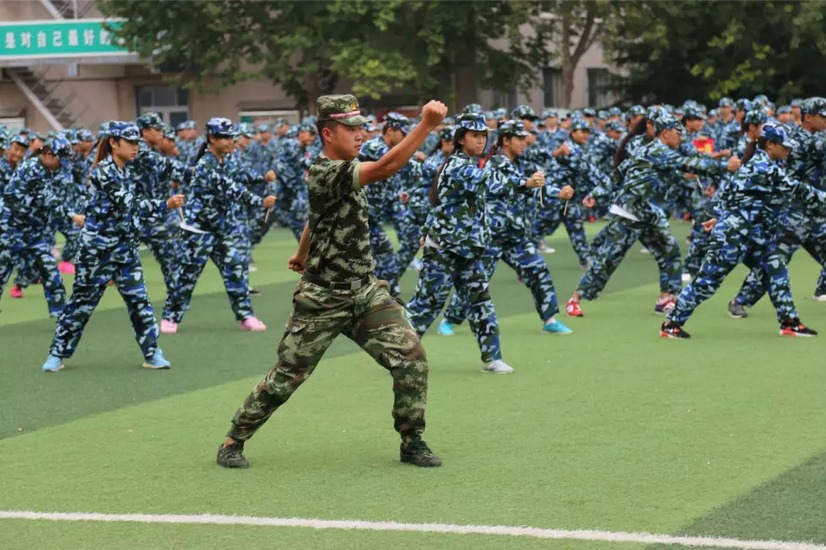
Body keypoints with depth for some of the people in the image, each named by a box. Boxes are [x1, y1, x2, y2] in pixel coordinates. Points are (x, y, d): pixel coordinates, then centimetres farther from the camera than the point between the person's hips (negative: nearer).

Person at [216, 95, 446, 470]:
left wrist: (303, 254, 44)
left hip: (366, 292, 8)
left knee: (411, 358, -6)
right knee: (286, 378, 3)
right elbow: (386, 167, -36)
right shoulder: (325, 173, -21)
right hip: (322, 299, -8)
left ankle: (412, 443, 7)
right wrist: (427, 124, -45)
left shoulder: (343, 168, 7)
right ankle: (233, 441, 21)